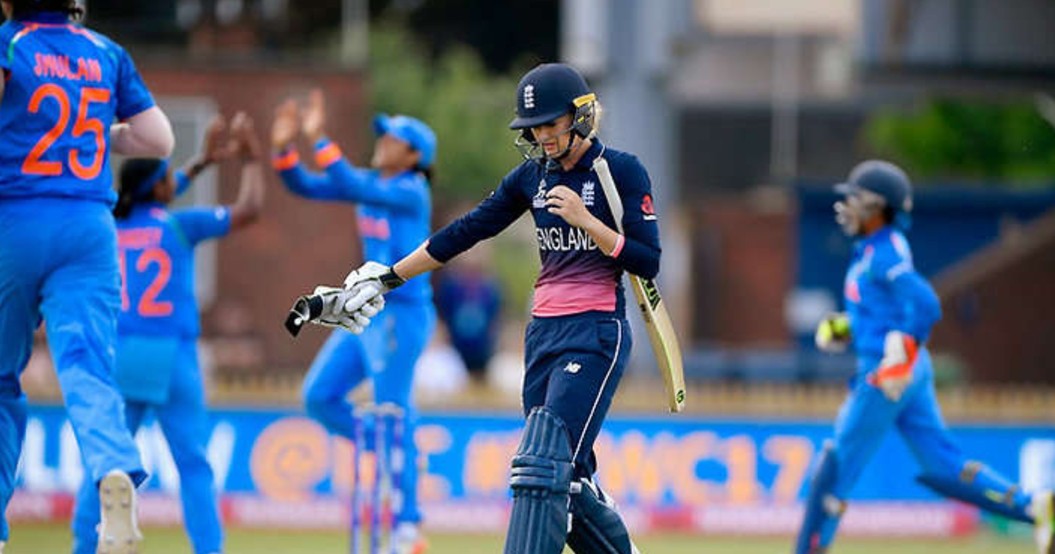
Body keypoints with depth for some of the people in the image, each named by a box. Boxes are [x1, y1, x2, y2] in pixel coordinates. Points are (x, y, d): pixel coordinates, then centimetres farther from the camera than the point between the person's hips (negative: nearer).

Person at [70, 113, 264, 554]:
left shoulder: (112, 226, 9)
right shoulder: (178, 225, -5)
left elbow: (153, 204, 30)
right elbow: (248, 210, -1)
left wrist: (203, 162, 36)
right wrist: (251, 160, 14)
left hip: (119, 354, 4)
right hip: (170, 356, -4)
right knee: (193, 464, 1)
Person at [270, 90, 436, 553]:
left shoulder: (412, 192, -13)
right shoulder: (370, 183, 10)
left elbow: (353, 186, -29)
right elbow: (305, 187, 7)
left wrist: (319, 140, -30)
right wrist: (284, 148, -8)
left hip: (401, 315, -9)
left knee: (393, 417, -7)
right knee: (319, 397, 8)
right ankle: (393, 457, 22)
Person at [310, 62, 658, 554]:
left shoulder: (622, 171, -6)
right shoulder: (532, 177, 11)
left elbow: (647, 263, -11)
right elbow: (464, 233, 15)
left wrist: (586, 220, -21)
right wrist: (385, 279, 15)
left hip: (596, 333, -7)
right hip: (543, 331, 7)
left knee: (545, 466, -18)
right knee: (567, 478, 7)